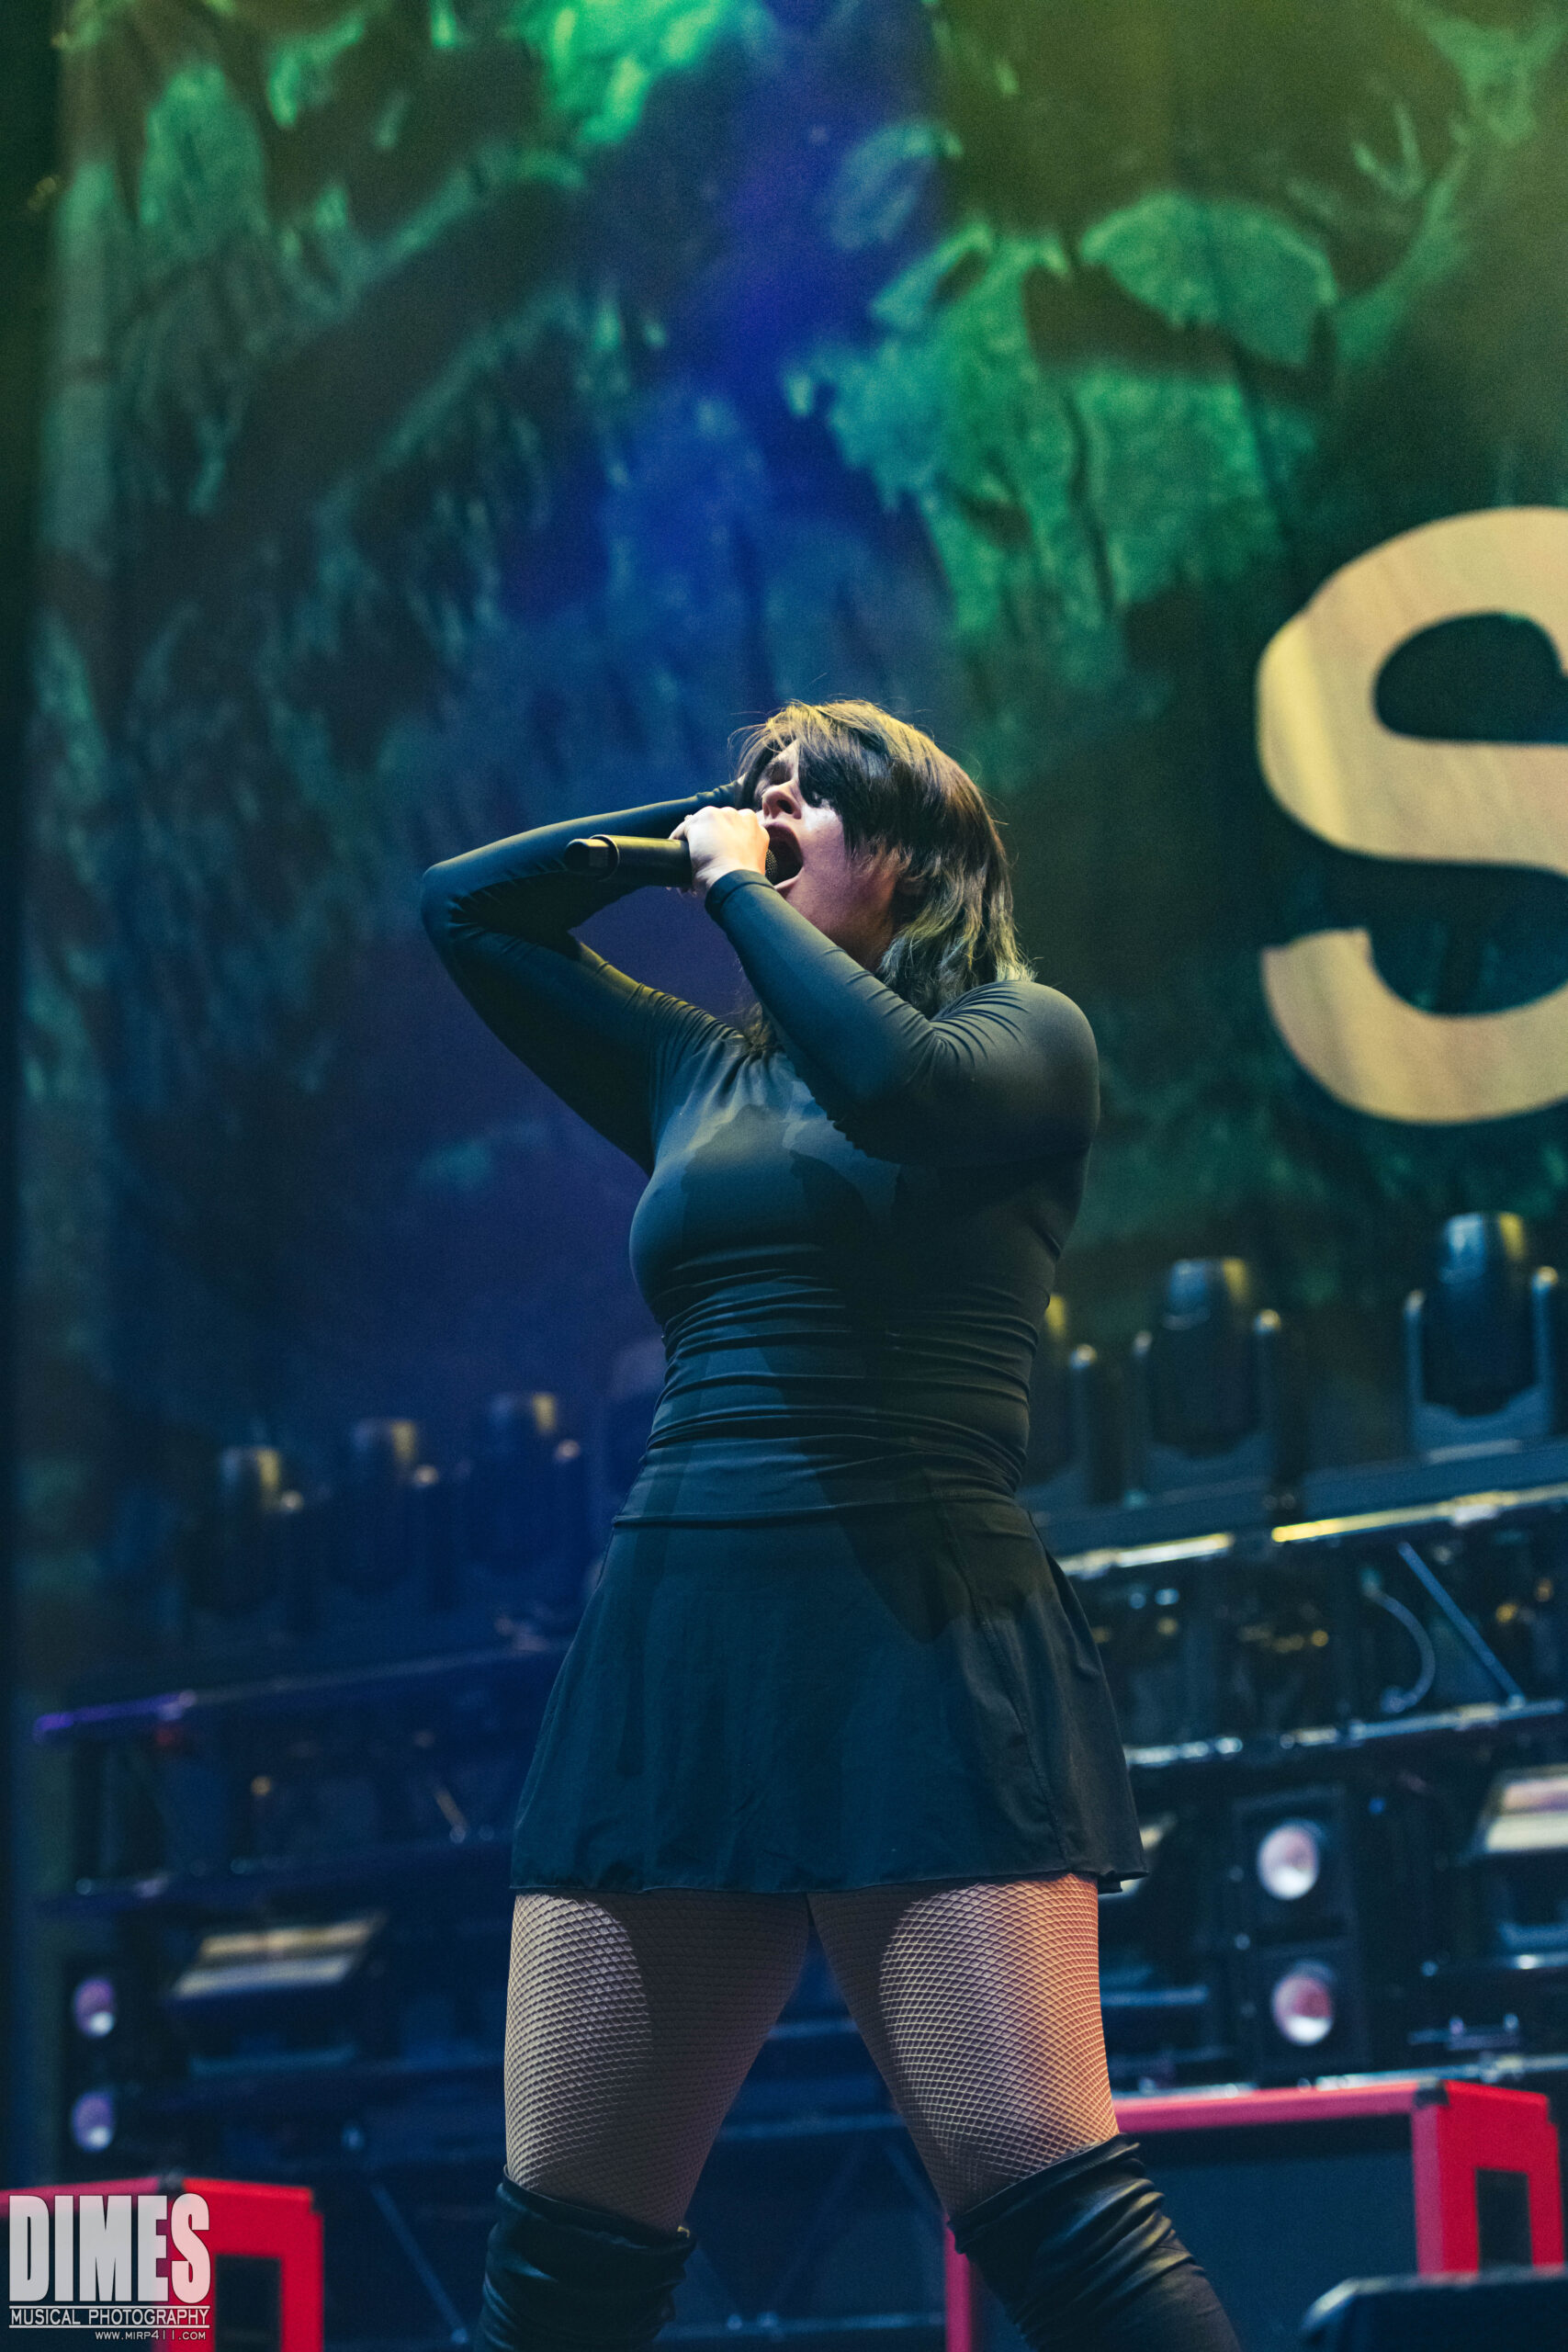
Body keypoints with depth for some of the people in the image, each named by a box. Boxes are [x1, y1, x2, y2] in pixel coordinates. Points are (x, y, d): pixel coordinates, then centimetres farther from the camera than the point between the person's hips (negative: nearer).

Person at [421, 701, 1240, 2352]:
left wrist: (740, 889, -2)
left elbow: (905, 1088, -15)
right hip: (671, 1648, 6)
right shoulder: (705, 1073, 23)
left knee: (1046, 2205, -15)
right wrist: (684, 833, 24)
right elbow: (464, 907, 33)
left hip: (919, 1642, -6)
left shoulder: (1023, 1033, 8)